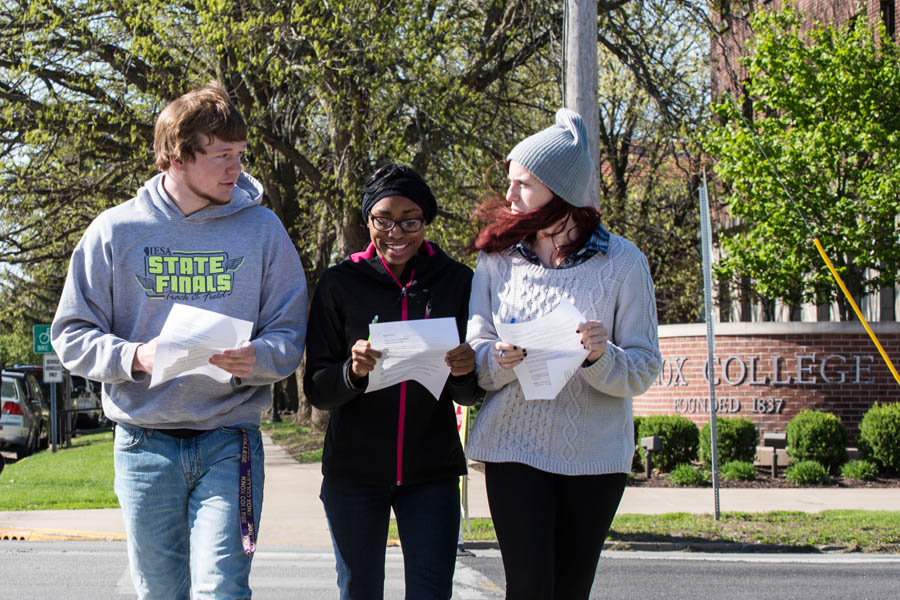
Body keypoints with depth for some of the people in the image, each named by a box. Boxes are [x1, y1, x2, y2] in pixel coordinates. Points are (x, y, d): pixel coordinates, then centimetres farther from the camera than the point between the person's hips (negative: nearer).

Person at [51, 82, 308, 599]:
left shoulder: (262, 228, 3)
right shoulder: (116, 231, 2)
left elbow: (290, 332, 4)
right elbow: (72, 334, 4)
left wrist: (258, 358, -19)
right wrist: (134, 357, -16)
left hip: (230, 442, -1)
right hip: (145, 443, 1)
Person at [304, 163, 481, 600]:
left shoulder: (456, 281, 0)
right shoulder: (340, 284, -2)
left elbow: (469, 395, 5)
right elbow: (317, 390, -2)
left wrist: (464, 372, -17)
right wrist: (353, 370, -22)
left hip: (432, 471, 0)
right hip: (354, 472, 0)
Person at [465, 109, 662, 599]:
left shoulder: (621, 261, -3)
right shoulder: (498, 259, 2)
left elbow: (645, 369, -3)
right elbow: (474, 355, 3)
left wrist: (601, 358, -24)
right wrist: (499, 361, -20)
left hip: (595, 453, 0)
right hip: (515, 444, 0)